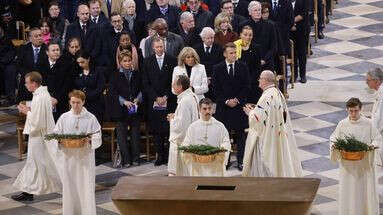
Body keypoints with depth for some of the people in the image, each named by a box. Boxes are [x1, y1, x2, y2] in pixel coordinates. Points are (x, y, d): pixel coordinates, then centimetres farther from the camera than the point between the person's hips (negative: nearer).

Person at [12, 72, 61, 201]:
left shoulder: (39, 98, -25)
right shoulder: (44, 93, 6)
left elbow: (37, 122, -25)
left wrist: (27, 112, -12)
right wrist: (29, 109, 6)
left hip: (39, 136, -10)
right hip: (40, 135, 10)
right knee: (32, 163, 15)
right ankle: (28, 191, 21)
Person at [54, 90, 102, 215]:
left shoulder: (90, 119, 0)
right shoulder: (64, 118, 6)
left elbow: (98, 139, -1)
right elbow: (55, 135, 10)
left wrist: (89, 140, -21)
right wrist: (60, 140, -11)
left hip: (85, 157, -2)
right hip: (68, 156, 2)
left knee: (86, 187, -3)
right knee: (69, 187, 5)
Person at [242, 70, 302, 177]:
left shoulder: (267, 97, -24)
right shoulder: (278, 93, 3)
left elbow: (257, 118, -26)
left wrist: (250, 112, -6)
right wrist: (255, 110, 10)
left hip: (266, 136, -9)